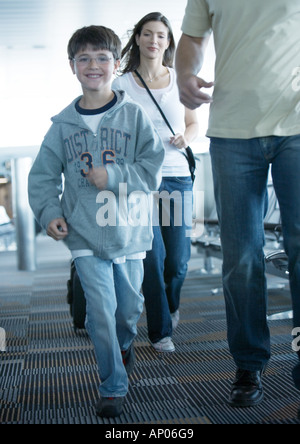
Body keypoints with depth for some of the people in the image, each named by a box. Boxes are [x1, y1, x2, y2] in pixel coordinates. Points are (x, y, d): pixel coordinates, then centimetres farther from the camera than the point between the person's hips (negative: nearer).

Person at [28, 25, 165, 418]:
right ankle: (113, 386, 10)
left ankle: (124, 342, 50)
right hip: (84, 234, 0)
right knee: (101, 309, -7)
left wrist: (113, 176, -17)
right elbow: (43, 175, 9)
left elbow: (153, 169, -6)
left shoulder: (134, 115, -2)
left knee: (129, 306, 15)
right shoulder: (63, 123, 3)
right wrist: (49, 212, -5)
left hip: (128, 230, 0)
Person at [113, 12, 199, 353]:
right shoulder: (122, 85, 3)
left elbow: (194, 123, 19)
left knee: (178, 259, 2)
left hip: (178, 176, 2)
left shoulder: (180, 81, 10)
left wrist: (186, 138, -3)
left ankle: (171, 305, 36)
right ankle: (160, 330, 12)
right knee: (153, 258, -5)